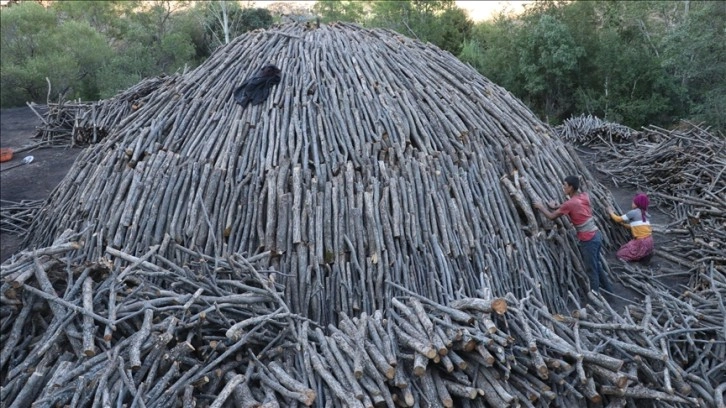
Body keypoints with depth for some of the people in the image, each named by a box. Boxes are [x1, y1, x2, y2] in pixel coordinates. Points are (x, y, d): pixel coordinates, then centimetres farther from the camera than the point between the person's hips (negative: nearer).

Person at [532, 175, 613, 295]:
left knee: (591, 269, 5)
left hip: (588, 240, -8)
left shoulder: (570, 203, -18)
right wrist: (557, 206, 20)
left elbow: (551, 216, -6)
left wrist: (541, 206, 8)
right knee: (596, 265, 23)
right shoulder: (584, 196, 3)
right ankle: (608, 289, 36)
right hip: (596, 235, 8)